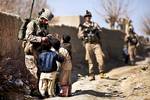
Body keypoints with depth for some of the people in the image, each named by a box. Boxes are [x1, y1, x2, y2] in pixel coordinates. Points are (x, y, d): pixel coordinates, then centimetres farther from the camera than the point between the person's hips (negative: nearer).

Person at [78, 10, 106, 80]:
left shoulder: (95, 24, 17)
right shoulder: (82, 26, 14)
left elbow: (100, 31, 8)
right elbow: (79, 36, 8)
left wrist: (95, 30, -10)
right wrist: (84, 31, -8)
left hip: (96, 43, 0)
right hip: (88, 44, 0)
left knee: (100, 58, -13)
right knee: (90, 61, -3)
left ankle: (102, 73, -1)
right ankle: (91, 75, 1)